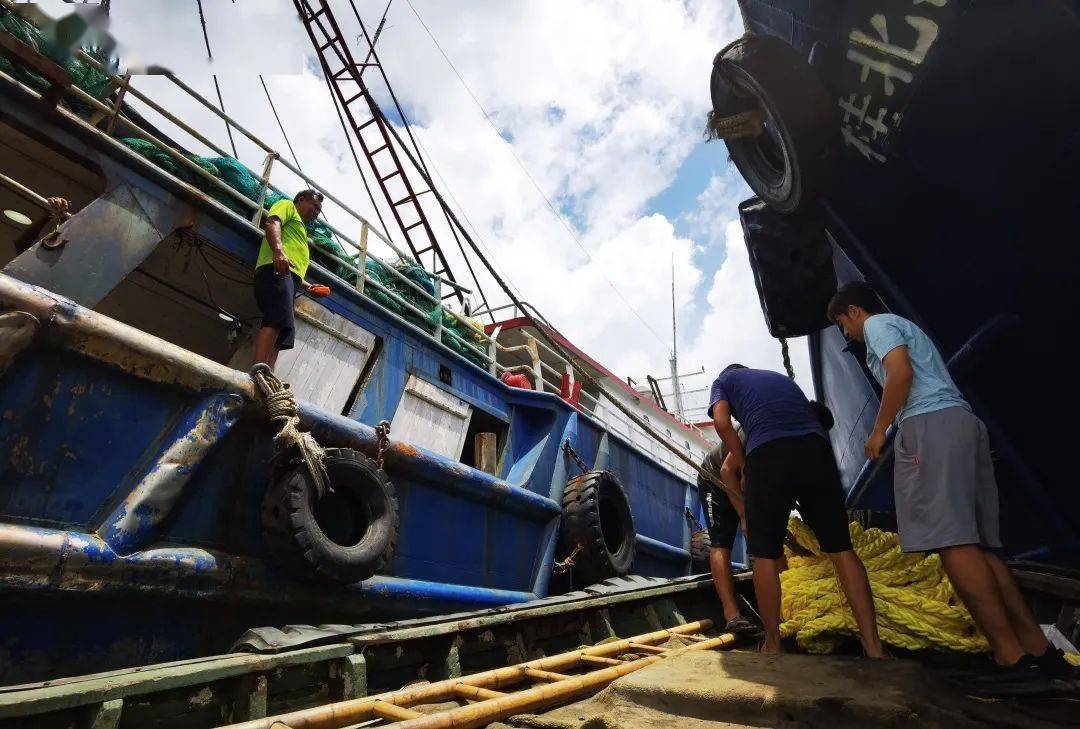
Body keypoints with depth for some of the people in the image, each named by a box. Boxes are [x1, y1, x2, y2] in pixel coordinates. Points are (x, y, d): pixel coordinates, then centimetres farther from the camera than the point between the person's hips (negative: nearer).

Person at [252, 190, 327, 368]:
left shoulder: (301, 230, 41)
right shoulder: (287, 205, 19)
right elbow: (272, 223, -4)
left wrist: (308, 287, 25)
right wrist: (278, 251, -22)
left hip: (289, 276, 9)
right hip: (277, 269, -9)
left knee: (283, 332, -7)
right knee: (278, 320, -29)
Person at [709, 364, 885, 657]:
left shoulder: (724, 380, 24)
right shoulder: (780, 377, 37)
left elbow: (722, 422, 5)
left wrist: (743, 464, 14)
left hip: (768, 453, -4)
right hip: (816, 447, 4)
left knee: (765, 555, 5)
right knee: (841, 548, 8)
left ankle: (773, 645, 11)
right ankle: (873, 645, 7)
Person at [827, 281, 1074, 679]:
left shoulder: (878, 323, 5)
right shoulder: (905, 327, 33)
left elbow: (901, 372, -12)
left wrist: (878, 431, -7)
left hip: (932, 424, -10)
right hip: (964, 422, 10)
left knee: (952, 541, -14)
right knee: (974, 544, 6)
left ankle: (1011, 655, -16)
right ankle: (1038, 648, 4)